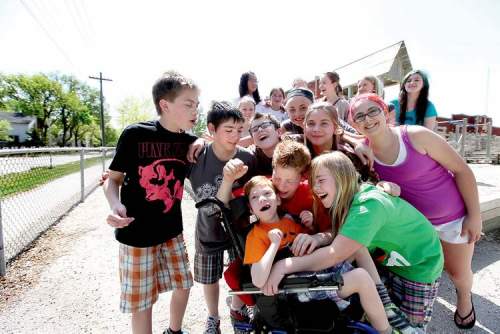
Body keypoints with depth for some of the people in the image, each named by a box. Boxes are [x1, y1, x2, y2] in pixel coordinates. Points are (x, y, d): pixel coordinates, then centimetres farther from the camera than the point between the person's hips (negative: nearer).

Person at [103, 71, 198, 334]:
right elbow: (114, 177, -7)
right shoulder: (135, 134, -15)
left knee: (183, 286, 17)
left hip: (172, 231, 5)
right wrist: (115, 204, -25)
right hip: (136, 232, -4)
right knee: (141, 301, 8)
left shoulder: (190, 142, -3)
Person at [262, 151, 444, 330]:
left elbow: (336, 255, -39)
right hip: (387, 263, 7)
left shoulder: (369, 206, -35)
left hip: (419, 267, -6)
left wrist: (284, 265, -41)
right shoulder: (347, 200, -9)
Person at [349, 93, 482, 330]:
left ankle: (464, 297, 52)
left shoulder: (416, 136, -25)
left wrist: (474, 215, -14)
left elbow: (462, 170, -17)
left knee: (457, 272, 17)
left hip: (454, 215, -2)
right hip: (414, 219, 2)